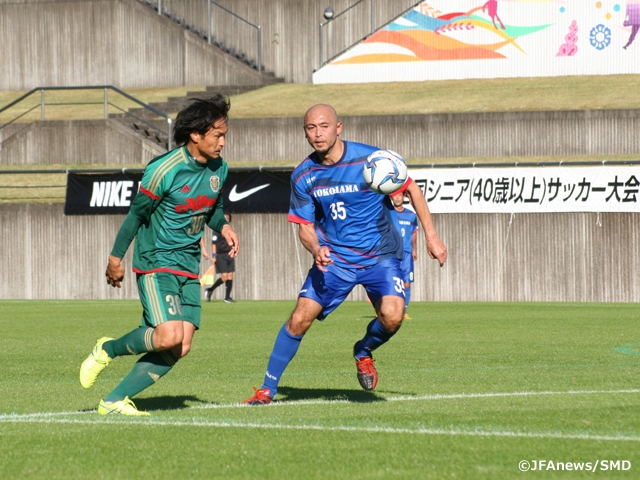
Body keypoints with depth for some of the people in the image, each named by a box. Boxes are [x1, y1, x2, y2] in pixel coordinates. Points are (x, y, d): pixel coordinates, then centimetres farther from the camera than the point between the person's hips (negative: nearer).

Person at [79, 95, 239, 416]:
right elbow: (137, 213, -7)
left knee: (181, 347, -3)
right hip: (156, 261, -7)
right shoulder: (164, 170, -17)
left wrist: (223, 227, -1)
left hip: (189, 266, 7)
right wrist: (116, 258, 0)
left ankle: (115, 401, 6)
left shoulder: (218, 169, 3)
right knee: (169, 336, -23)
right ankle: (107, 350, 5)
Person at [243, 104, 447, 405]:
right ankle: (267, 389, 2)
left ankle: (364, 352, 10)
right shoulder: (303, 176, -5)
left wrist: (431, 235, -2)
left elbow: (411, 189, 0)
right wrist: (316, 250, -21)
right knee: (300, 318, -12)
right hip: (333, 257, 2)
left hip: (380, 256, -2)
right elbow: (305, 227, 2)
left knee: (392, 317, -25)